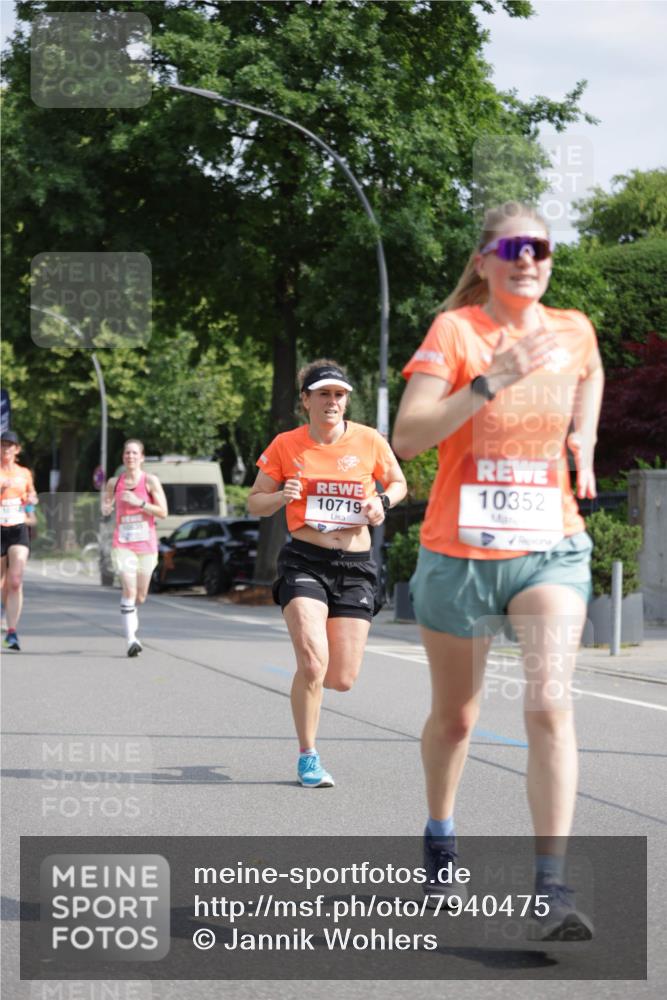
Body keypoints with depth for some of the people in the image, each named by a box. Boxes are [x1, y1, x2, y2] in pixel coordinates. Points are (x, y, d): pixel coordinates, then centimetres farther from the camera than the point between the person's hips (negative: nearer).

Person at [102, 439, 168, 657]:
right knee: (129, 590, -17)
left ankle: (130, 612, 43)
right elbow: (106, 507, 19)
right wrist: (106, 508, -5)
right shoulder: (114, 482, 5)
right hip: (122, 544, 0)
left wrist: (139, 502, -17)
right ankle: (131, 639, -19)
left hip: (146, 544, 0)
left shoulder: (150, 481, -1)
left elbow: (163, 512, -6)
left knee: (140, 596, 8)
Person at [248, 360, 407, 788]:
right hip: (304, 562, -2)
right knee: (313, 662, -21)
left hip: (355, 564, 2)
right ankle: (308, 757, -3)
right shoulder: (286, 445, -1)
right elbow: (255, 503, 7)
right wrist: (282, 497, -15)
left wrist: (382, 502, -5)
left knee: (342, 679, -1)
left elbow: (399, 483, 17)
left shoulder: (369, 441, 1)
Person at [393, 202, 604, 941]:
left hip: (550, 551, 1)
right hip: (459, 552, -1)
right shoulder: (454, 330, -8)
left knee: (549, 704, -18)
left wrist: (584, 443, 12)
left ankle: (552, 889, -19)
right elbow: (407, 437, -19)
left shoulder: (573, 332, 3)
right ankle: (439, 841, 41)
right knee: (455, 715, 14)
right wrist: (491, 382, -28)